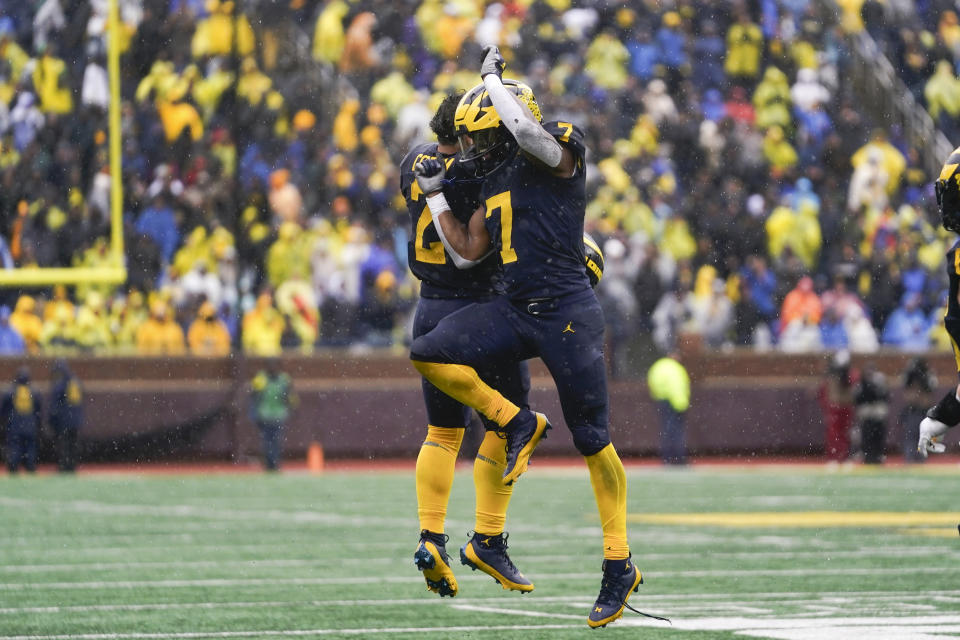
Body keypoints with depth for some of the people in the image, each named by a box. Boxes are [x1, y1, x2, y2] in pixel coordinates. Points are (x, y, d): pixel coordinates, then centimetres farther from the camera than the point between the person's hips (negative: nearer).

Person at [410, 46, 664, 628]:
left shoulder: (561, 154, -6)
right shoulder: (496, 180, 16)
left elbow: (527, 129, -30)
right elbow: (468, 252, 23)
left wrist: (493, 77, -14)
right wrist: (435, 192, 19)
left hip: (569, 315, -7)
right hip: (516, 312, 7)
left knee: (593, 440, -3)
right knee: (428, 353, -12)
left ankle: (621, 564, 6)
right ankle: (518, 423, 3)